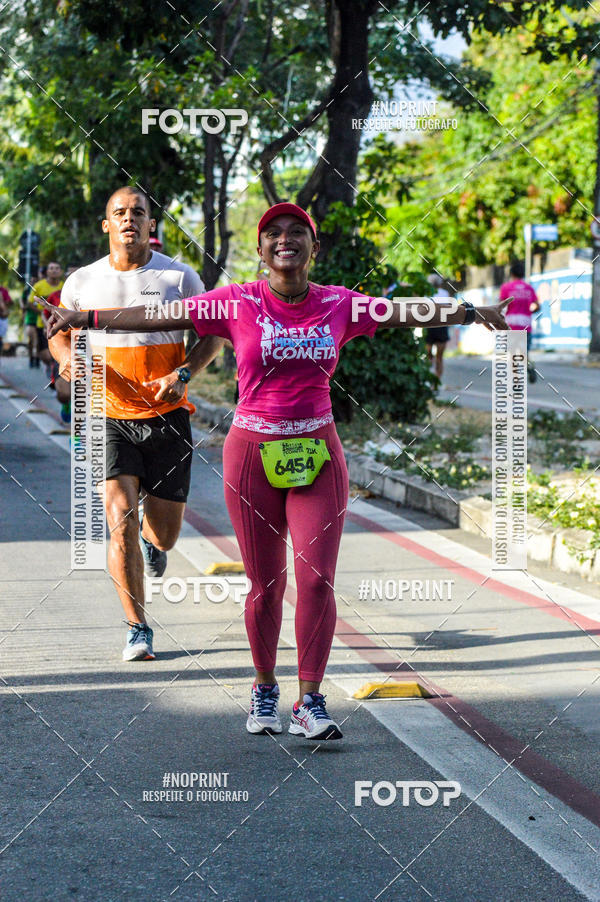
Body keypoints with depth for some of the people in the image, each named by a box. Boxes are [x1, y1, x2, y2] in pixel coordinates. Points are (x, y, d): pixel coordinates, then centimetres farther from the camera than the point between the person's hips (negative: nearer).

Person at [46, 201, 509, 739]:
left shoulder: (339, 306, 4)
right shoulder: (238, 304, -2)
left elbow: (407, 313, 11)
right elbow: (157, 317, -2)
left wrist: (469, 311, 4)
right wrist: (86, 318, -6)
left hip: (318, 455, 1)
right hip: (253, 454, -1)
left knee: (316, 578, -8)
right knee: (265, 583, 5)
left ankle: (310, 701, -1)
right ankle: (264, 690, 24)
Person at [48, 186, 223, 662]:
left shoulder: (180, 277, -1)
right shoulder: (82, 282, 2)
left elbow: (214, 332, 6)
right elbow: (59, 330, 19)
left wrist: (183, 375, -11)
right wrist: (67, 358, -5)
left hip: (168, 417, 0)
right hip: (110, 420, 0)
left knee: (165, 533, 4)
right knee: (120, 519, -16)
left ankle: (152, 539, 46)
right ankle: (138, 629, -3)